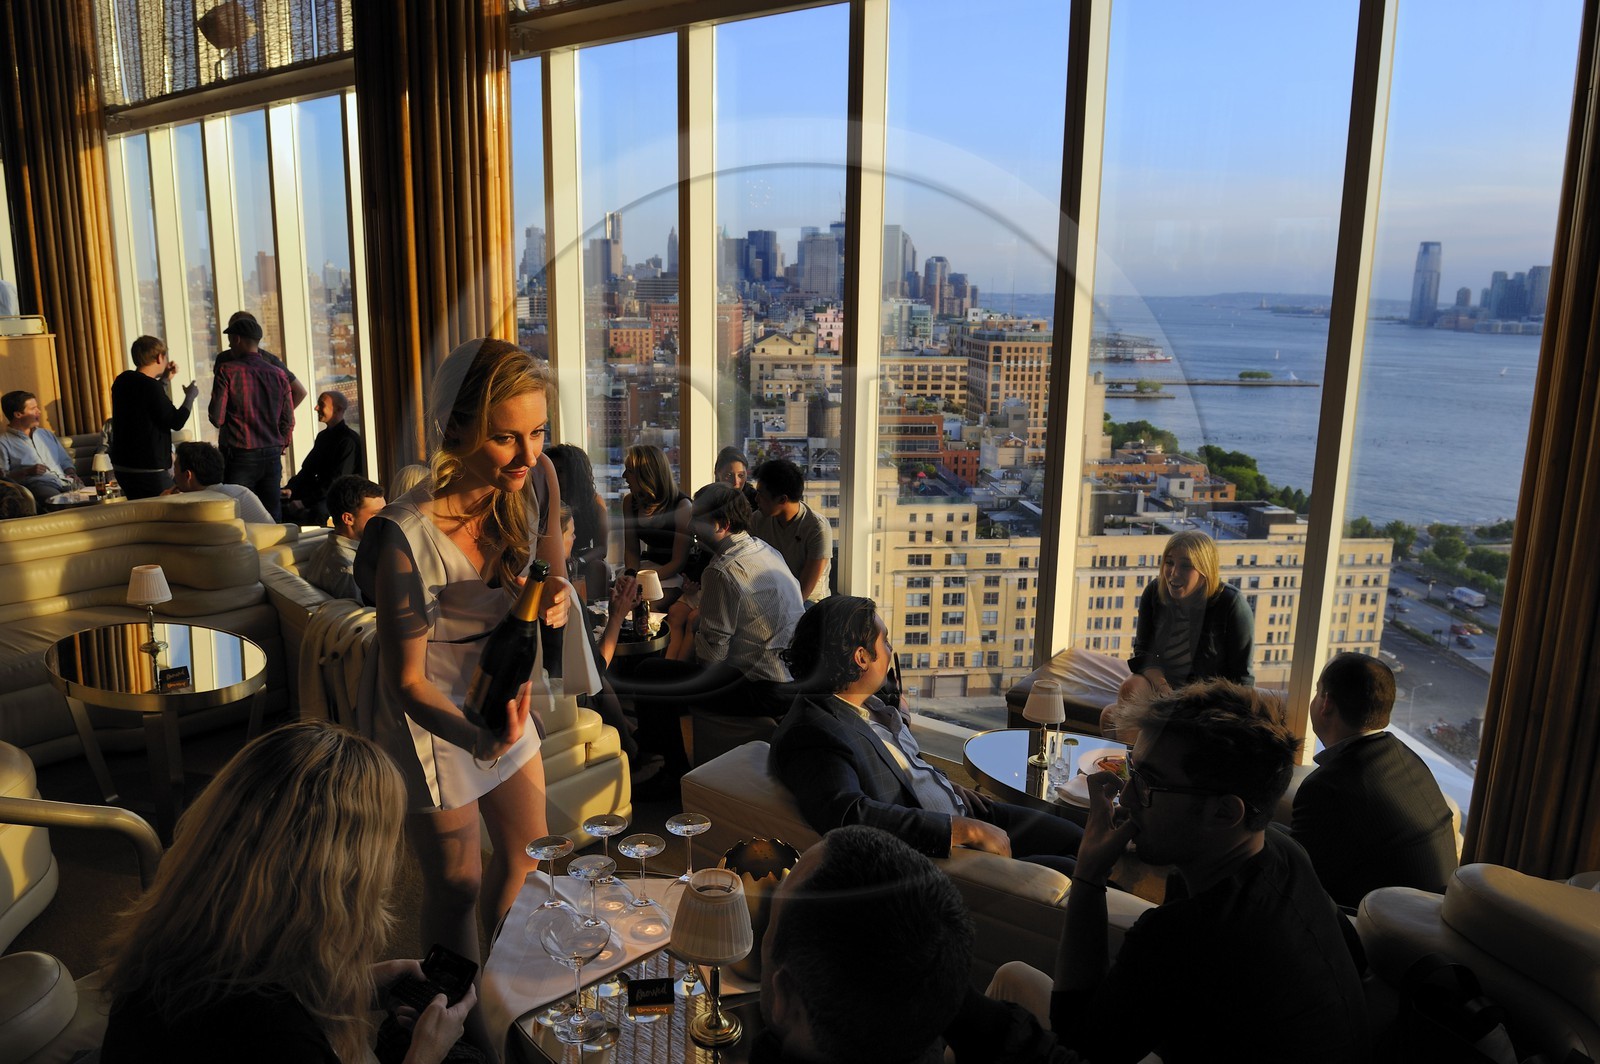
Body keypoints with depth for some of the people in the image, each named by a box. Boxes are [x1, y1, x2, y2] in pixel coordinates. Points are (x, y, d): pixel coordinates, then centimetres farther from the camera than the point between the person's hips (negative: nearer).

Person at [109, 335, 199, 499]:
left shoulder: (123, 380, 8)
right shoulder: (150, 386, -19)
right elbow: (176, 422, -16)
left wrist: (164, 379, 27)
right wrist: (190, 395, -1)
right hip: (149, 469, -9)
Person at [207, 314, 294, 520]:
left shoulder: (227, 370, -7)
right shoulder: (279, 374, 5)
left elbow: (216, 418, -8)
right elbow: (288, 422, 8)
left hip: (240, 456, -4)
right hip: (272, 457, 4)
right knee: (272, 519, 7)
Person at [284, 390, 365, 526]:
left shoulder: (349, 440, -11)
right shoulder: (323, 436, 18)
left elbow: (337, 481, -17)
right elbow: (307, 469, 18)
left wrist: (304, 502, -21)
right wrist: (290, 489, -2)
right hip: (321, 493, 8)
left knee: (318, 510, -40)